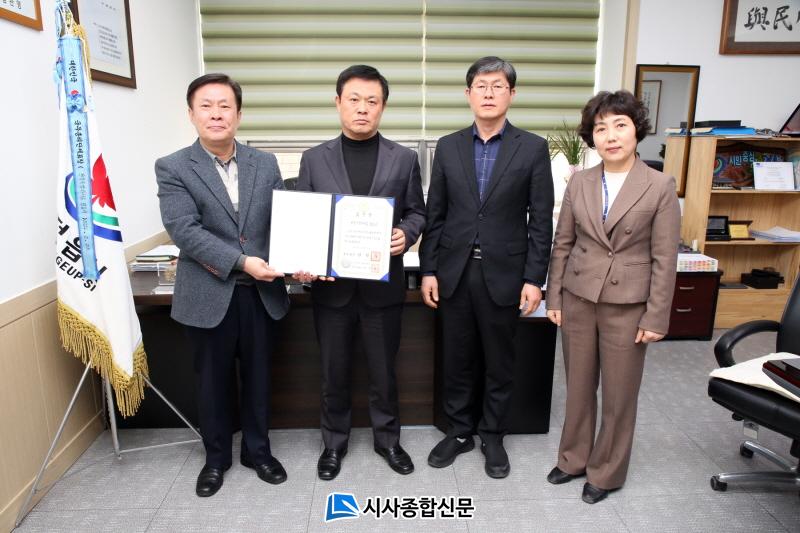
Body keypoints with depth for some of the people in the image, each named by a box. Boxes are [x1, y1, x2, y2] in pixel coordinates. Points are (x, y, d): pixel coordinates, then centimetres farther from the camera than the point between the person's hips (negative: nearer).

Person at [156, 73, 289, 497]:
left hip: (262, 293, 2)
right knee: (213, 382, 15)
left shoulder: (265, 164, 4)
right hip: (208, 296, -2)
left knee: (258, 377, 16)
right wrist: (241, 261, -25)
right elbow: (184, 230, -16)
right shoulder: (173, 168, -5)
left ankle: (257, 450, 37)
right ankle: (216, 457, 37)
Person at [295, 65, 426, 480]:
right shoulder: (314, 159, 3)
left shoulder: (404, 159, 2)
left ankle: (387, 439, 36)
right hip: (331, 284, 1)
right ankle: (334, 442, 35)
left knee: (383, 369, 13)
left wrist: (406, 234, -15)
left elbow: (417, 211, 6)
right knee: (333, 371, 14)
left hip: (383, 283, 0)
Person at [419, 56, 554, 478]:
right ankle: (458, 431, 33)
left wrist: (534, 279, -7)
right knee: (457, 360, 13)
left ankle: (492, 436, 32)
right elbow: (434, 215, 5)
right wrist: (428, 270, 1)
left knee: (500, 363, 12)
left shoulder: (533, 149, -2)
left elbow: (541, 221, -3)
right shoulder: (448, 147, 5)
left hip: (503, 274, -2)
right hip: (454, 272, 2)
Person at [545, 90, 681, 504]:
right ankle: (573, 459, 35)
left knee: (619, 395, 10)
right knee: (578, 386, 15)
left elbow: (665, 259, -6)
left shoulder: (660, 187, -7)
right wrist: (554, 297, 5)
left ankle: (606, 471, 31)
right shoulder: (579, 183, 2)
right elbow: (562, 244, 6)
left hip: (627, 305, -3)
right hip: (578, 299, 3)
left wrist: (655, 318, -8)